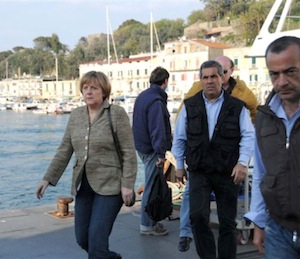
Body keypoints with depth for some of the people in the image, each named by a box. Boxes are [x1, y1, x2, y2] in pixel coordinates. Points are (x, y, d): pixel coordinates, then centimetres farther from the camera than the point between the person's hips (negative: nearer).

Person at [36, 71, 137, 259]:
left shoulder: (117, 113, -8)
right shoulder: (76, 115, 8)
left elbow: (129, 153, -10)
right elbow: (64, 150, 11)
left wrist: (127, 184, -16)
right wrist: (48, 178, 9)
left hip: (109, 185, -6)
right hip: (83, 185, 6)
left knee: (96, 237, -11)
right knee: (82, 238, 11)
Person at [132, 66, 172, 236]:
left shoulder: (142, 96, 13)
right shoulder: (156, 101, -18)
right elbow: (158, 130, -23)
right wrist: (160, 153, -23)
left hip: (142, 146, 10)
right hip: (152, 150, -10)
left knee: (151, 185, 18)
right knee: (152, 187, -2)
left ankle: (150, 220, 26)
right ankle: (147, 225, 6)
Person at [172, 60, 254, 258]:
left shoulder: (237, 106, 0)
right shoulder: (190, 106, 4)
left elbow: (248, 136, -4)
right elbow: (179, 138, 11)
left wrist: (243, 162, -17)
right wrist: (180, 165, 12)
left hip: (228, 173, 0)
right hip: (199, 171, 1)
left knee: (228, 222, 8)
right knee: (198, 216, -12)